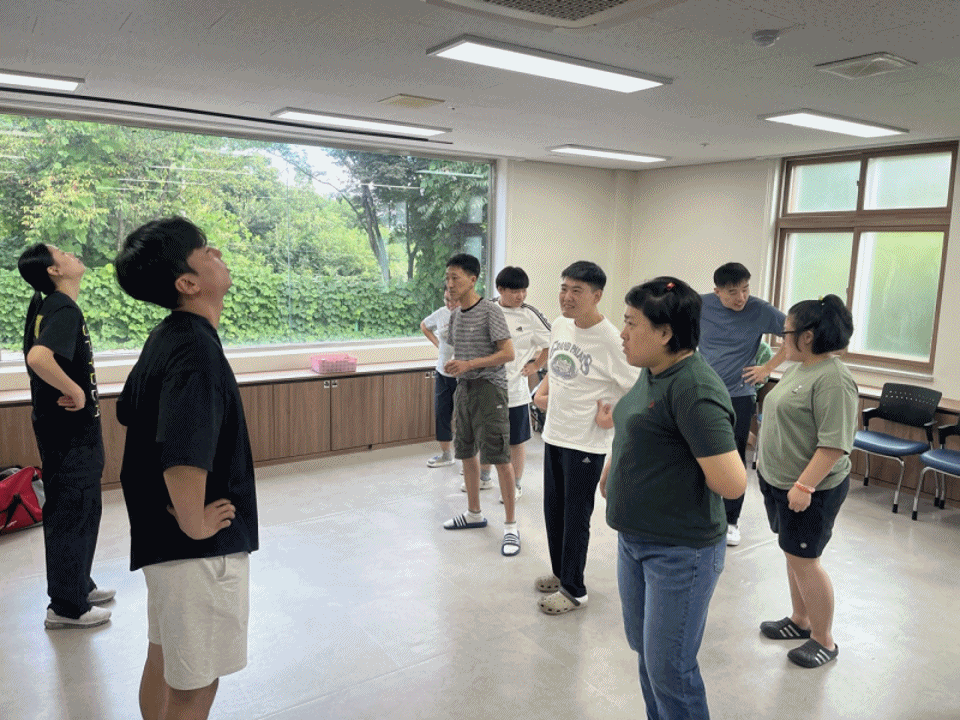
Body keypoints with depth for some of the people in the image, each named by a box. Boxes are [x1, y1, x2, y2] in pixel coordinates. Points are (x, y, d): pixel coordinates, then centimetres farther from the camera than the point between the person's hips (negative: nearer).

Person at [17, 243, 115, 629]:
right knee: (71, 513, 1)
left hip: (76, 431, 10)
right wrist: (75, 391, -24)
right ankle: (67, 607, 14)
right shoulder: (64, 309, -20)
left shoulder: (47, 304, 9)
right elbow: (38, 357, -38)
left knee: (85, 509, 20)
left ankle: (80, 586, 35)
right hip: (69, 432, -10)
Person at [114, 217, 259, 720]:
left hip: (158, 533, 9)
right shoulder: (197, 349, -25)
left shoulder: (165, 338, 6)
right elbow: (184, 458, -38)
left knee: (163, 660, 25)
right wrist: (195, 524, -21)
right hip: (200, 548, -9)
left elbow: (128, 414, 20)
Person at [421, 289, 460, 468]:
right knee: (441, 413, 12)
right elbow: (424, 326, 24)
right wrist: (438, 344, 10)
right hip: (443, 373, 6)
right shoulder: (441, 313, 4)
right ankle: (446, 454, 29)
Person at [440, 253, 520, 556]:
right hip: (464, 387, 8)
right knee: (467, 452, 14)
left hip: (489, 387, -8)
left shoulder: (490, 311, -12)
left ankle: (510, 526, 0)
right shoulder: (455, 315, 11)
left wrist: (470, 364, -21)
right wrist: (453, 365, 5)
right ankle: (474, 513, 30)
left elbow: (508, 353, -16)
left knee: (499, 456, -9)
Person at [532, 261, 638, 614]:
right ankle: (560, 573, 40)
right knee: (553, 511, 20)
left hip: (585, 443, -7)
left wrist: (613, 418, -17)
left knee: (575, 518, 6)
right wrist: (541, 391, 6)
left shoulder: (610, 340, -21)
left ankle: (574, 590, 23)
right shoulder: (559, 325, 3)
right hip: (554, 435, 7)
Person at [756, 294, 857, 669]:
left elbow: (835, 444, -26)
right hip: (780, 481, 9)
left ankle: (824, 640, 19)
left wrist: (804, 486, -27)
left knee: (804, 559, 2)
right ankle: (800, 621, 36)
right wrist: (769, 471, 19)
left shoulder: (833, 379, -22)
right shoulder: (800, 369, 8)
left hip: (811, 489, -9)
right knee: (793, 555, 19)